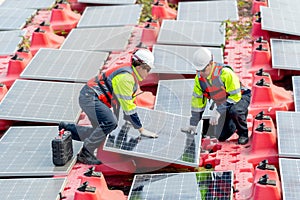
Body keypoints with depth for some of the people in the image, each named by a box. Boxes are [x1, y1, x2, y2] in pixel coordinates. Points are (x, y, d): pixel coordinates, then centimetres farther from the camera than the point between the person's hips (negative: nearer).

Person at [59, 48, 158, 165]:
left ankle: (66, 128, 21)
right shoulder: (126, 77, -22)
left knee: (100, 131, 12)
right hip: (89, 97, -11)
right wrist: (141, 130, -19)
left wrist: (127, 119, 32)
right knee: (110, 123, -27)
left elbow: (128, 100, 25)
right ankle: (85, 154, -19)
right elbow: (128, 105, -23)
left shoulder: (132, 75, 10)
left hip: (94, 98, 11)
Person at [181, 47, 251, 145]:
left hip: (240, 97, -6)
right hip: (222, 103, 6)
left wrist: (218, 111, -34)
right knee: (221, 136, -5)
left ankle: (243, 133, -11)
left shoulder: (225, 73, -31)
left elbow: (235, 96, -29)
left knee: (234, 111, -40)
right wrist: (193, 124, -2)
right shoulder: (199, 78, -12)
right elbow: (197, 100, -2)